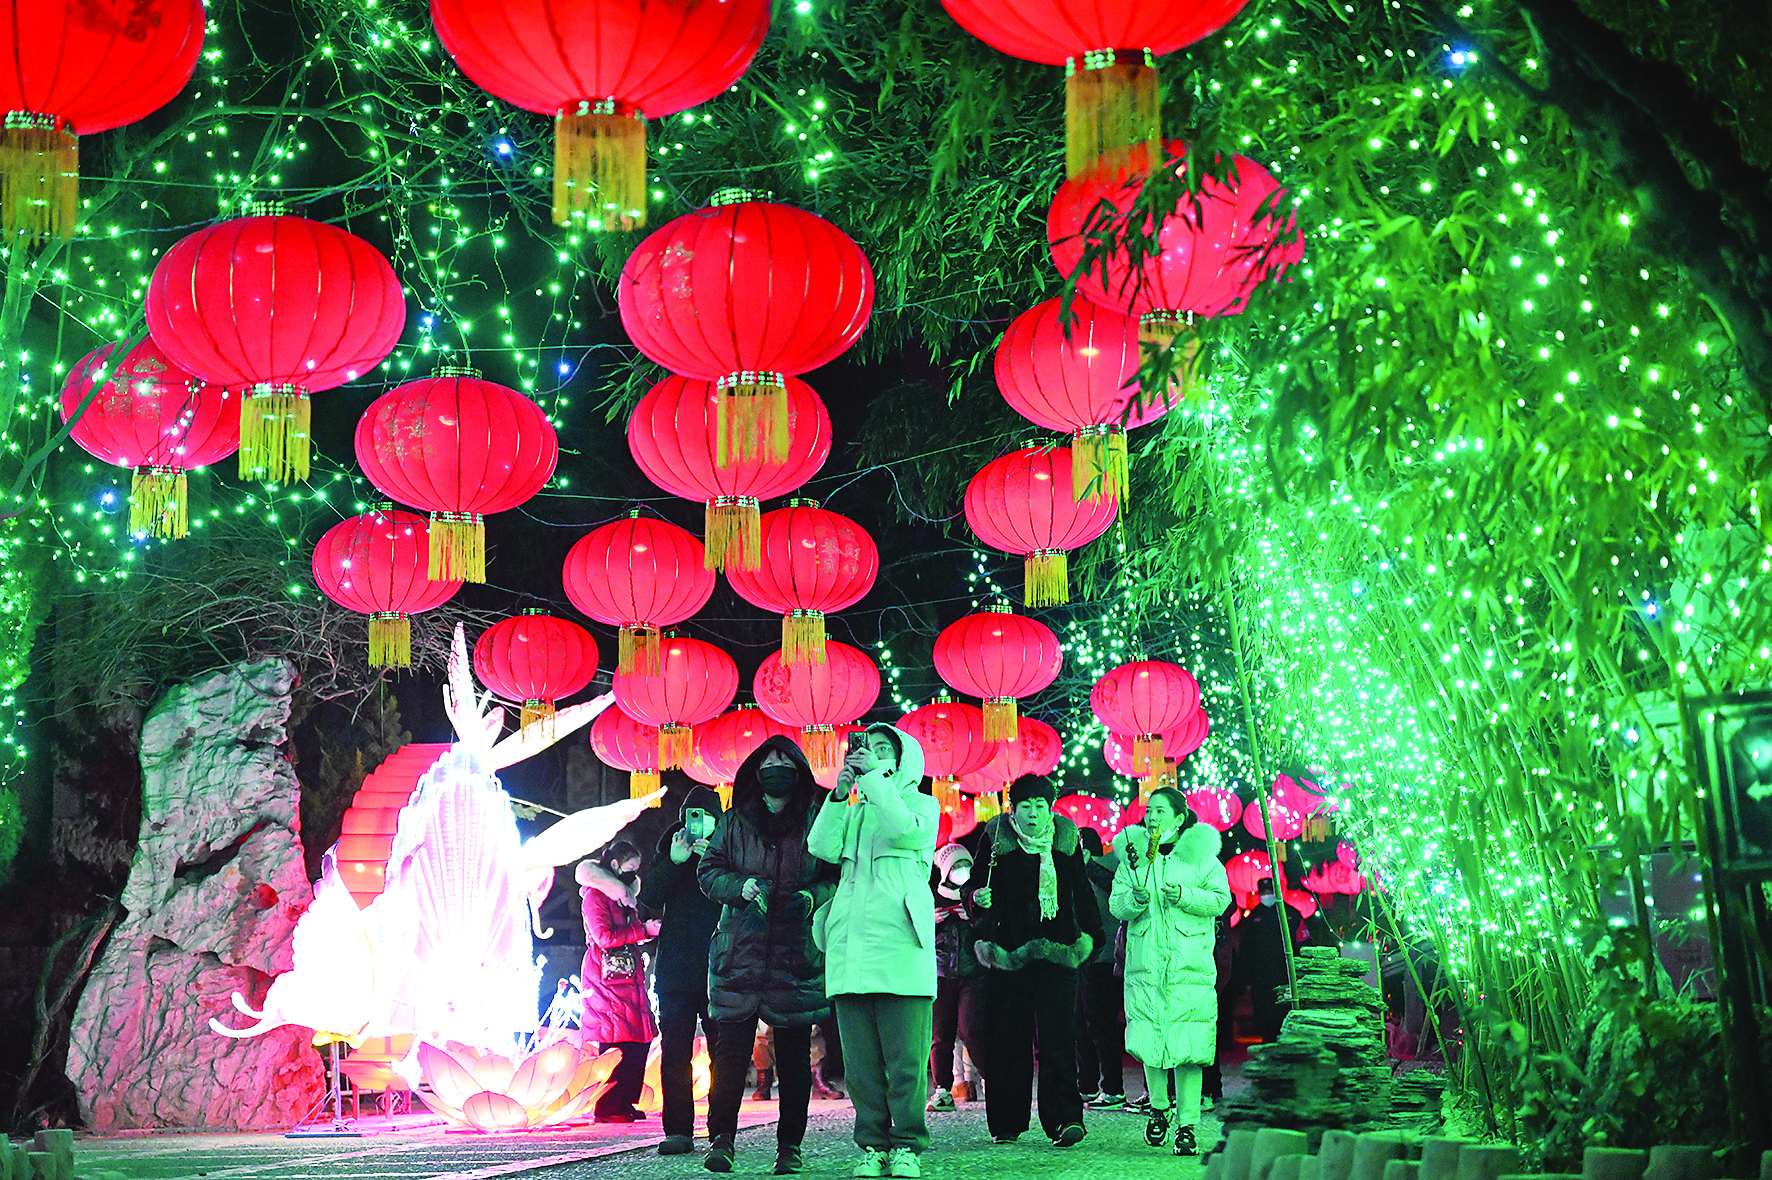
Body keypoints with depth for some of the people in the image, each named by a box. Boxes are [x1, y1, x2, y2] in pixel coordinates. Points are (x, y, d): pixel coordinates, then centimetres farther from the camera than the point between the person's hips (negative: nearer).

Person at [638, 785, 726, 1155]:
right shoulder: (669, 850, 14)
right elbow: (648, 896, 3)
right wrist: (673, 863, -10)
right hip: (675, 968, 2)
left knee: (722, 1051, -4)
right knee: (674, 1052, -1)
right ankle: (678, 1131, 2)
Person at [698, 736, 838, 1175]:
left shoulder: (817, 821, 3)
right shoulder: (736, 822, 8)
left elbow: (839, 877, 6)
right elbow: (708, 871, 10)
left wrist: (812, 896, -14)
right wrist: (741, 886, -9)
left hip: (799, 955, -1)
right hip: (741, 953, 1)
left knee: (794, 1053, 2)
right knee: (731, 1046, -4)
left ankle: (790, 1147, 10)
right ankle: (722, 1139, 4)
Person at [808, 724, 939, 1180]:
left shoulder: (922, 804, 12)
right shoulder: (854, 811, 24)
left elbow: (905, 830, -11)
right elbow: (821, 846, 7)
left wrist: (875, 776, -5)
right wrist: (840, 791, 0)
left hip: (897, 937, -4)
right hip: (849, 938, 4)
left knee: (904, 1054, -7)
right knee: (860, 1057, 3)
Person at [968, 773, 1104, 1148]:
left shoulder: (1066, 841, 9)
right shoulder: (996, 841, 4)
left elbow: (1081, 891, 18)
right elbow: (978, 889, 9)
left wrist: (1091, 932, 12)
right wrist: (979, 898, -12)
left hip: (1056, 950, 0)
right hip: (1008, 950, 0)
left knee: (1057, 1033, -10)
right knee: (1007, 1037, 1)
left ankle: (1065, 1118, -11)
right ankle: (1007, 1124, 11)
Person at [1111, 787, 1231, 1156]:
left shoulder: (1201, 855, 4)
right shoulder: (1134, 854, 10)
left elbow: (1220, 900, -2)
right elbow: (1117, 905, 8)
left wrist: (1184, 896, -16)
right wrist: (1136, 899, -13)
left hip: (1190, 964, -2)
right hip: (1145, 962, 2)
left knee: (1186, 1045, -7)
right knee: (1148, 1039, 0)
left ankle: (1187, 1125, 1)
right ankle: (1159, 1106, 25)